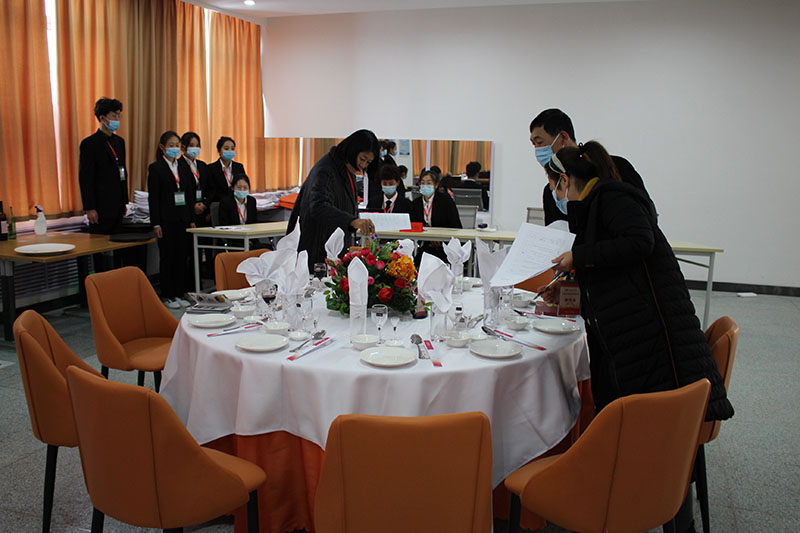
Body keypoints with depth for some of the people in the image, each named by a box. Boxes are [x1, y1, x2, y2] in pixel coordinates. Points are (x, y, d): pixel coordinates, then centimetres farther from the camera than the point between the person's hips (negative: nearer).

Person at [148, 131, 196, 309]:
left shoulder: (183, 167, 12)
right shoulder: (155, 168, -3)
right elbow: (153, 197, -7)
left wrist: (191, 219, 9)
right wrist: (156, 223, -12)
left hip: (183, 218, 5)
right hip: (166, 219, -5)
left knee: (182, 256, 6)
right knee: (167, 257, 1)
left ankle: (179, 294, 15)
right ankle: (168, 296, 9)